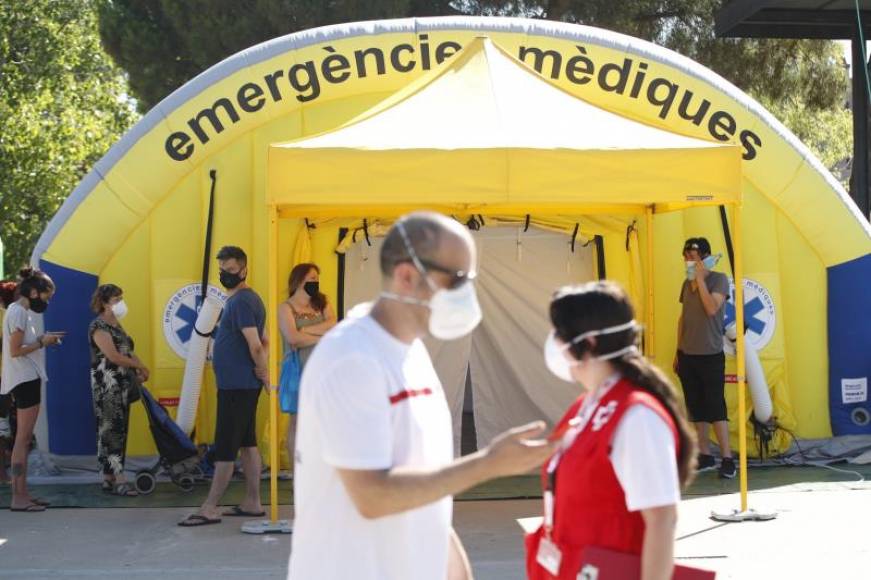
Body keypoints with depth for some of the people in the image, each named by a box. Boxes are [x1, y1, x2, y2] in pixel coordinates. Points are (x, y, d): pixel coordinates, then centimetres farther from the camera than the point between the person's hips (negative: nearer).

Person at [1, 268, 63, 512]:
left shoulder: (21, 311, 15)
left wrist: (43, 338, 5)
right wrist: (42, 342, -10)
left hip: (28, 379, 10)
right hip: (25, 379, -10)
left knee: (24, 439, 10)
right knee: (23, 439, -9)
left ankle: (22, 493, 13)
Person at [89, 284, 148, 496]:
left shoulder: (116, 325, 18)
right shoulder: (98, 326, -10)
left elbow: (127, 352, 17)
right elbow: (113, 356, -19)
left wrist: (138, 371, -1)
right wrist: (139, 365, -8)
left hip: (123, 384, 9)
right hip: (108, 385, -9)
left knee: (119, 430, 7)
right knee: (111, 429, -10)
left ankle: (109, 478, 10)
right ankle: (118, 479, -14)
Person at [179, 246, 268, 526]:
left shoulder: (241, 301, -16)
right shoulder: (249, 299, 15)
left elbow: (255, 344, -24)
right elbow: (263, 342, 20)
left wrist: (262, 371, -10)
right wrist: (261, 369, 8)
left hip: (236, 386, -10)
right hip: (241, 384, 10)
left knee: (225, 447, -7)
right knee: (247, 443, 12)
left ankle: (210, 508, -4)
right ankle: (252, 503, 16)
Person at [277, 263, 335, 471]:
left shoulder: (322, 304, 15)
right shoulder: (286, 308, 2)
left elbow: (334, 326, -4)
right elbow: (293, 338, -13)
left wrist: (305, 330, -9)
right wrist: (322, 338, -5)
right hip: (299, 372, -4)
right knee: (298, 423, 0)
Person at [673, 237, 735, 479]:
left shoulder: (719, 279, -6)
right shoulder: (687, 284, 11)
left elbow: (711, 308, -21)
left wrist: (700, 278, -17)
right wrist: (677, 352, 15)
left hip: (710, 356, -6)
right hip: (687, 356, 6)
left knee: (715, 407, -8)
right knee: (696, 408, 7)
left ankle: (727, 459, -6)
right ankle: (705, 456, 12)